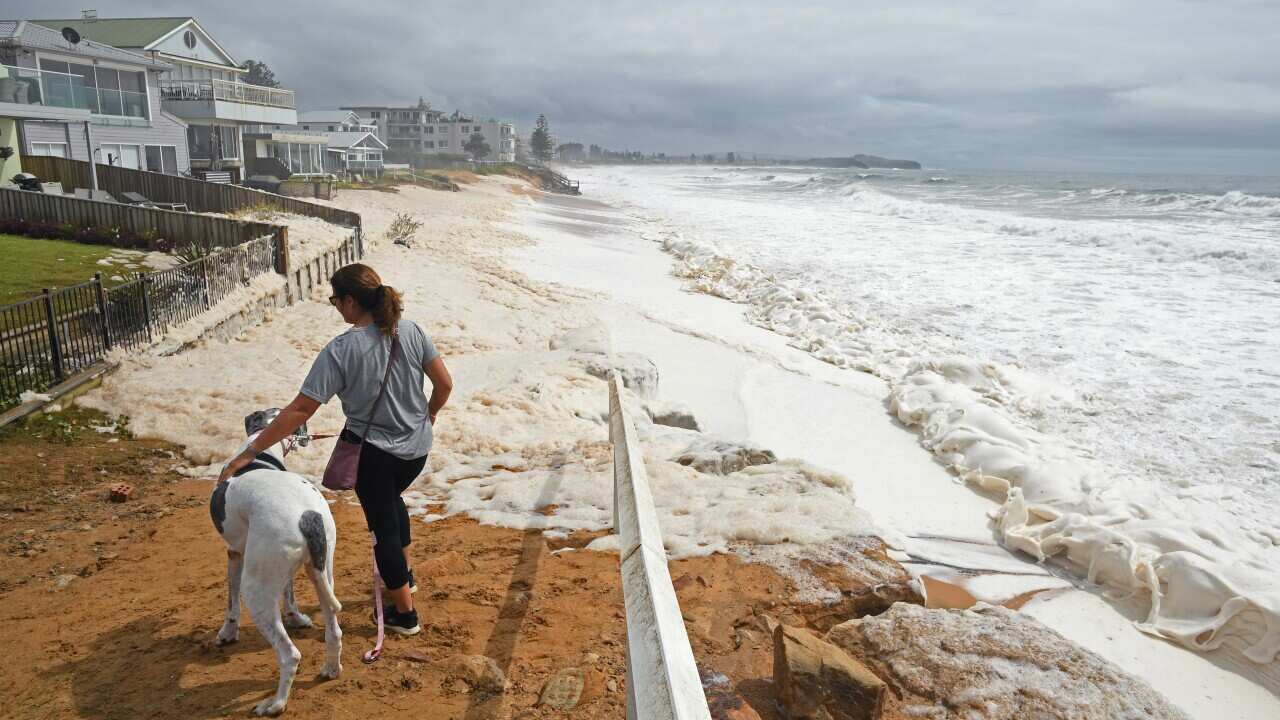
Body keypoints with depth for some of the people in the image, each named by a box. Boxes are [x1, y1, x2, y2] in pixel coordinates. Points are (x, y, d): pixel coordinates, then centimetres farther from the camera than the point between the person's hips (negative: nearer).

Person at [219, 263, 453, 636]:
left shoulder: (341, 350, -20)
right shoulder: (410, 331, -9)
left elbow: (300, 410, -21)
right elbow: (444, 384, -3)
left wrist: (250, 451, -15)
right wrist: (429, 414, 18)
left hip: (373, 452, -5)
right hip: (417, 448, 5)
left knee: (383, 526, 14)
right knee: (391, 498, 33)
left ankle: (404, 613, 28)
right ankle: (404, 573, 49)